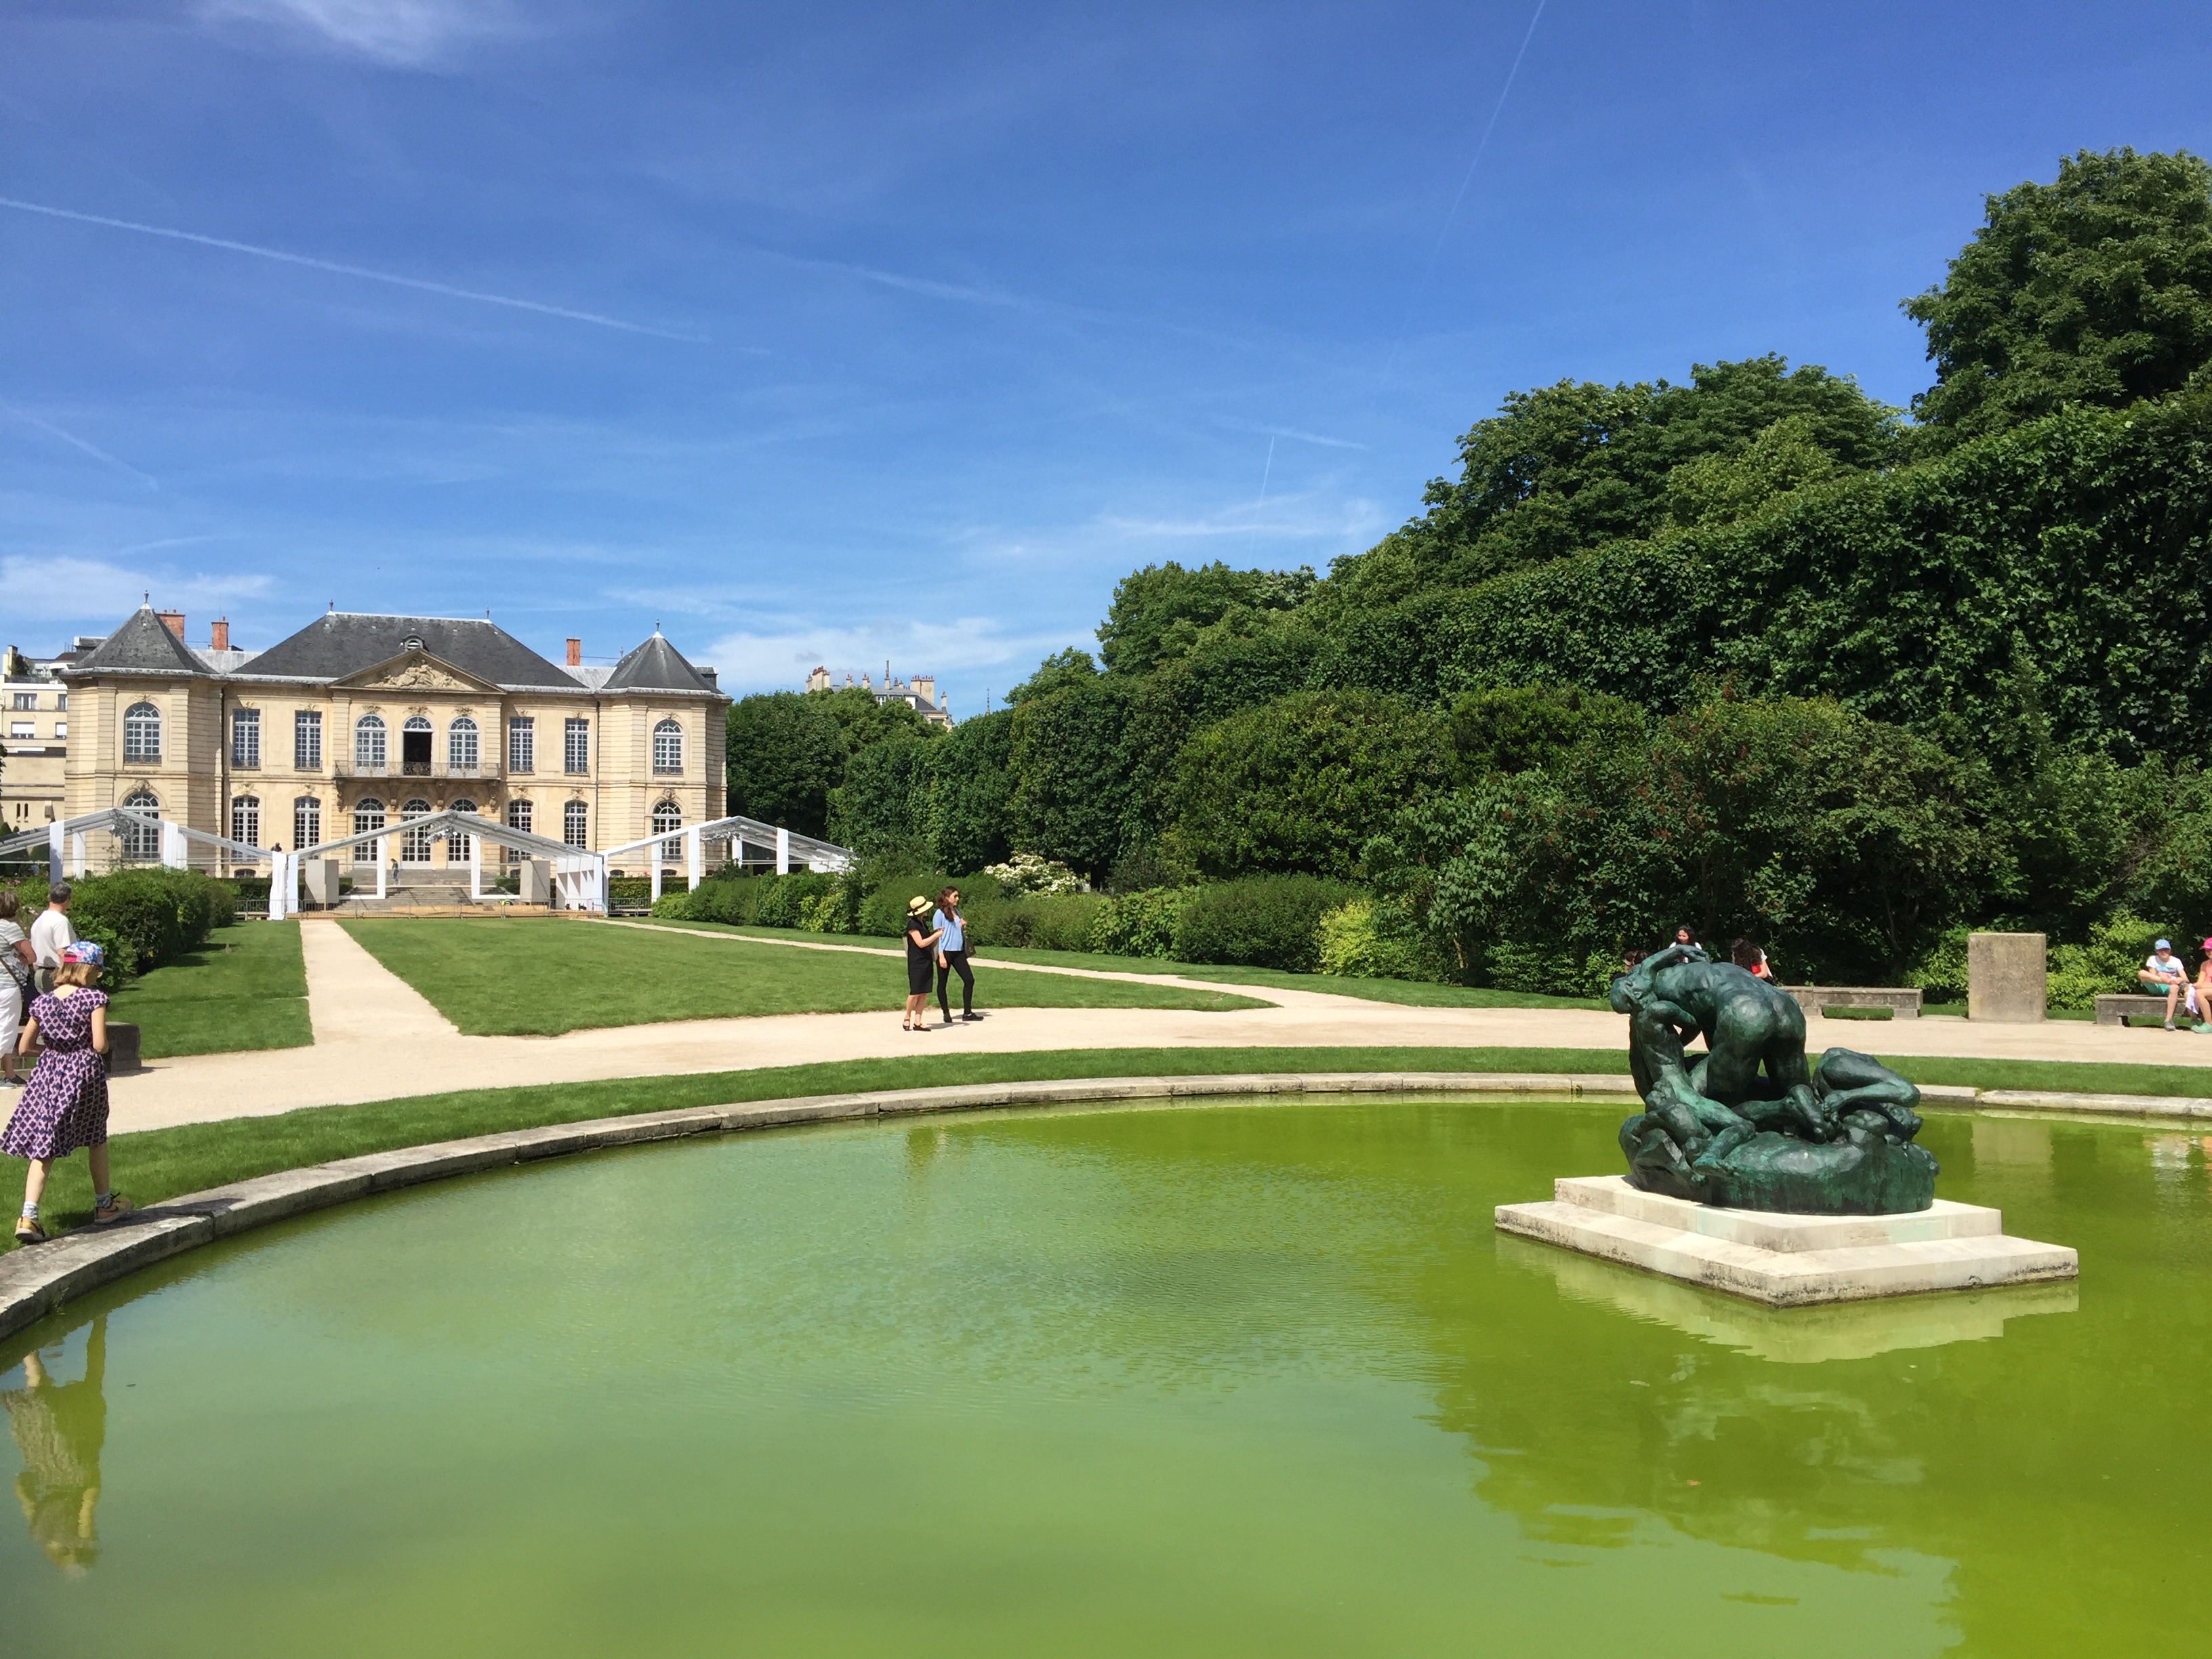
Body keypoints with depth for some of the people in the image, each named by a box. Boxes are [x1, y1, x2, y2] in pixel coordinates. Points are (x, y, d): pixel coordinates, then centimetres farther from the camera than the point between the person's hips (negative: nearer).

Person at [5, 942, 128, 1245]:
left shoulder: (42, 1002, 5)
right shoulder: (93, 998, -11)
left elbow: (25, 1047, 8)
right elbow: (99, 1045, -18)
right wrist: (102, 1046, 5)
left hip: (49, 1072, 4)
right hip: (85, 1073, -3)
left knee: (42, 1147, 4)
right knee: (97, 1140, 16)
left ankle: (28, 1217, -10)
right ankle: (104, 1205, 30)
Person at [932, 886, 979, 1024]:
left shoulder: (957, 912, 14)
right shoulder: (940, 913, -6)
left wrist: (963, 927, 3)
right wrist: (941, 956, -15)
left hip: (959, 952, 7)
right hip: (946, 952, -7)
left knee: (969, 980, 1)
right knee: (943, 983, 3)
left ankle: (967, 1013, 7)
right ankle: (946, 1013, 12)